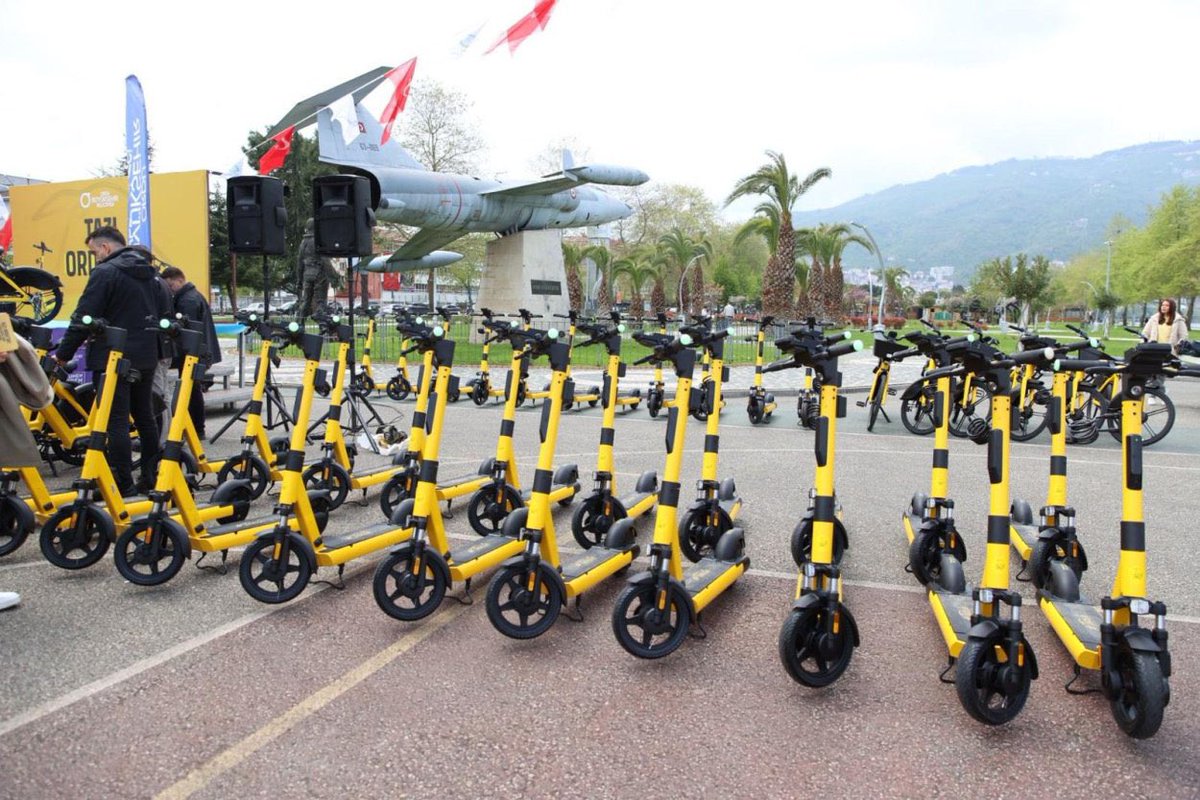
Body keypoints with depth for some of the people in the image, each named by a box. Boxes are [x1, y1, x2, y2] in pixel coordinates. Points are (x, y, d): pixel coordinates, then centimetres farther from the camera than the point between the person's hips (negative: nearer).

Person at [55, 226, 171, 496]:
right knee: (145, 417, 14)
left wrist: (63, 354, -5)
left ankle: (123, 483, -4)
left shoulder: (105, 273, -9)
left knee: (116, 421, -4)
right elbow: (165, 316, 17)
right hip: (146, 358, 8)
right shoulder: (152, 274, 15)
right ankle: (151, 476, 20)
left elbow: (83, 319, -12)